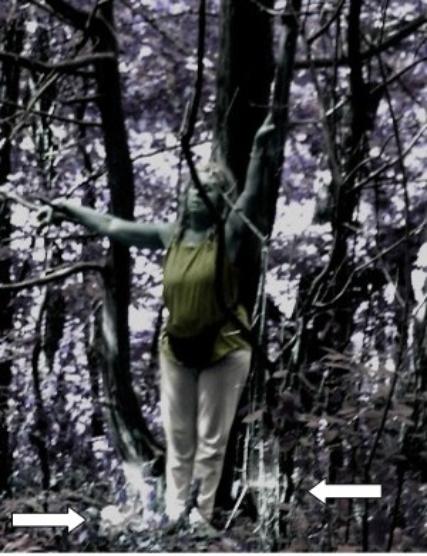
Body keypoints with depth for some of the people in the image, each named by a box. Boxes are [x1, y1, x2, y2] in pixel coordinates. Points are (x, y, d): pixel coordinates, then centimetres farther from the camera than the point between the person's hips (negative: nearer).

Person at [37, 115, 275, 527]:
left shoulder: (229, 233, -11)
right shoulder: (170, 235, 2)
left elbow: (254, 195, -26)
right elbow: (112, 227, 10)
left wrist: (260, 147, -40)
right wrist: (67, 210, 12)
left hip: (223, 349, -5)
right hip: (176, 350, 5)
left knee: (210, 441, 3)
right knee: (178, 440, 9)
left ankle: (201, 517, 9)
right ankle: (175, 516, 15)